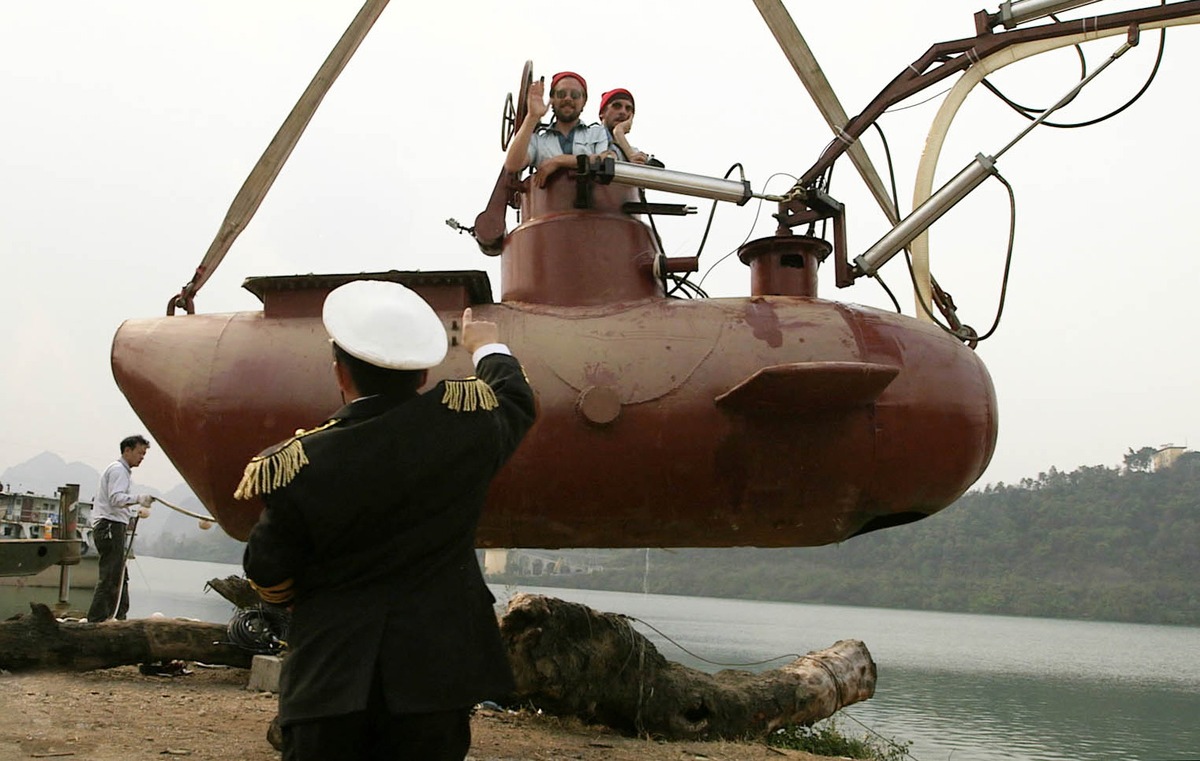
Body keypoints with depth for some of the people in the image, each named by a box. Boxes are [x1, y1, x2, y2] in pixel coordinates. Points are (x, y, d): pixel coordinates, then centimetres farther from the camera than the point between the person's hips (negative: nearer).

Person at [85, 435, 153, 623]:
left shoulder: (123, 471, 25)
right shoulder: (118, 470, -8)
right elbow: (115, 498, -23)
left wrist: (137, 510, 24)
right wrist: (138, 499, -36)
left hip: (113, 527, 11)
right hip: (109, 527, -11)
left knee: (120, 576, 15)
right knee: (110, 576, -13)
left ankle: (119, 618, 21)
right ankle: (96, 620, -14)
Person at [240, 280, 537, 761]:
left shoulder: (300, 465, -14)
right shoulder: (464, 422, -8)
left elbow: (269, 578, -2)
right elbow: (515, 401, 17)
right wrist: (489, 349, 37)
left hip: (328, 678, -1)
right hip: (435, 672, 2)